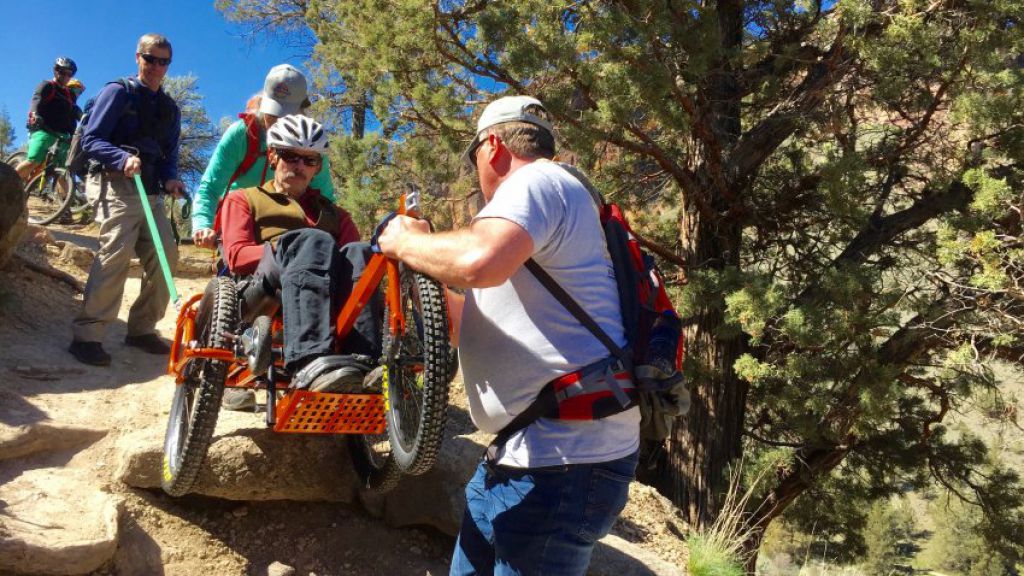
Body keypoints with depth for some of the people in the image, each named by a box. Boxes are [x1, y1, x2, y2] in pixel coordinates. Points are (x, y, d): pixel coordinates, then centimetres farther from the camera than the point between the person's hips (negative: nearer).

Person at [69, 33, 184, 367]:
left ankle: (141, 329, 9)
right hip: (116, 184, -6)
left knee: (165, 254, -3)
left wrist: (170, 178, -1)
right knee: (117, 249, -22)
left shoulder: (170, 109, 21)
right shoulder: (118, 92, 3)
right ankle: (86, 336, -19)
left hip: (150, 192, 7)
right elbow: (90, 140, -4)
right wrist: (123, 159, -23)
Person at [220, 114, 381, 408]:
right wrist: (286, 248, -9)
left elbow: (352, 257, 11)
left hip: (327, 295, 2)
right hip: (262, 292, -2)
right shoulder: (243, 199, 28)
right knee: (313, 241, -33)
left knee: (358, 252, -30)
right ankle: (309, 363, -58)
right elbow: (236, 255, 8)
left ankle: (365, 366, -52)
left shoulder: (334, 214, 32)